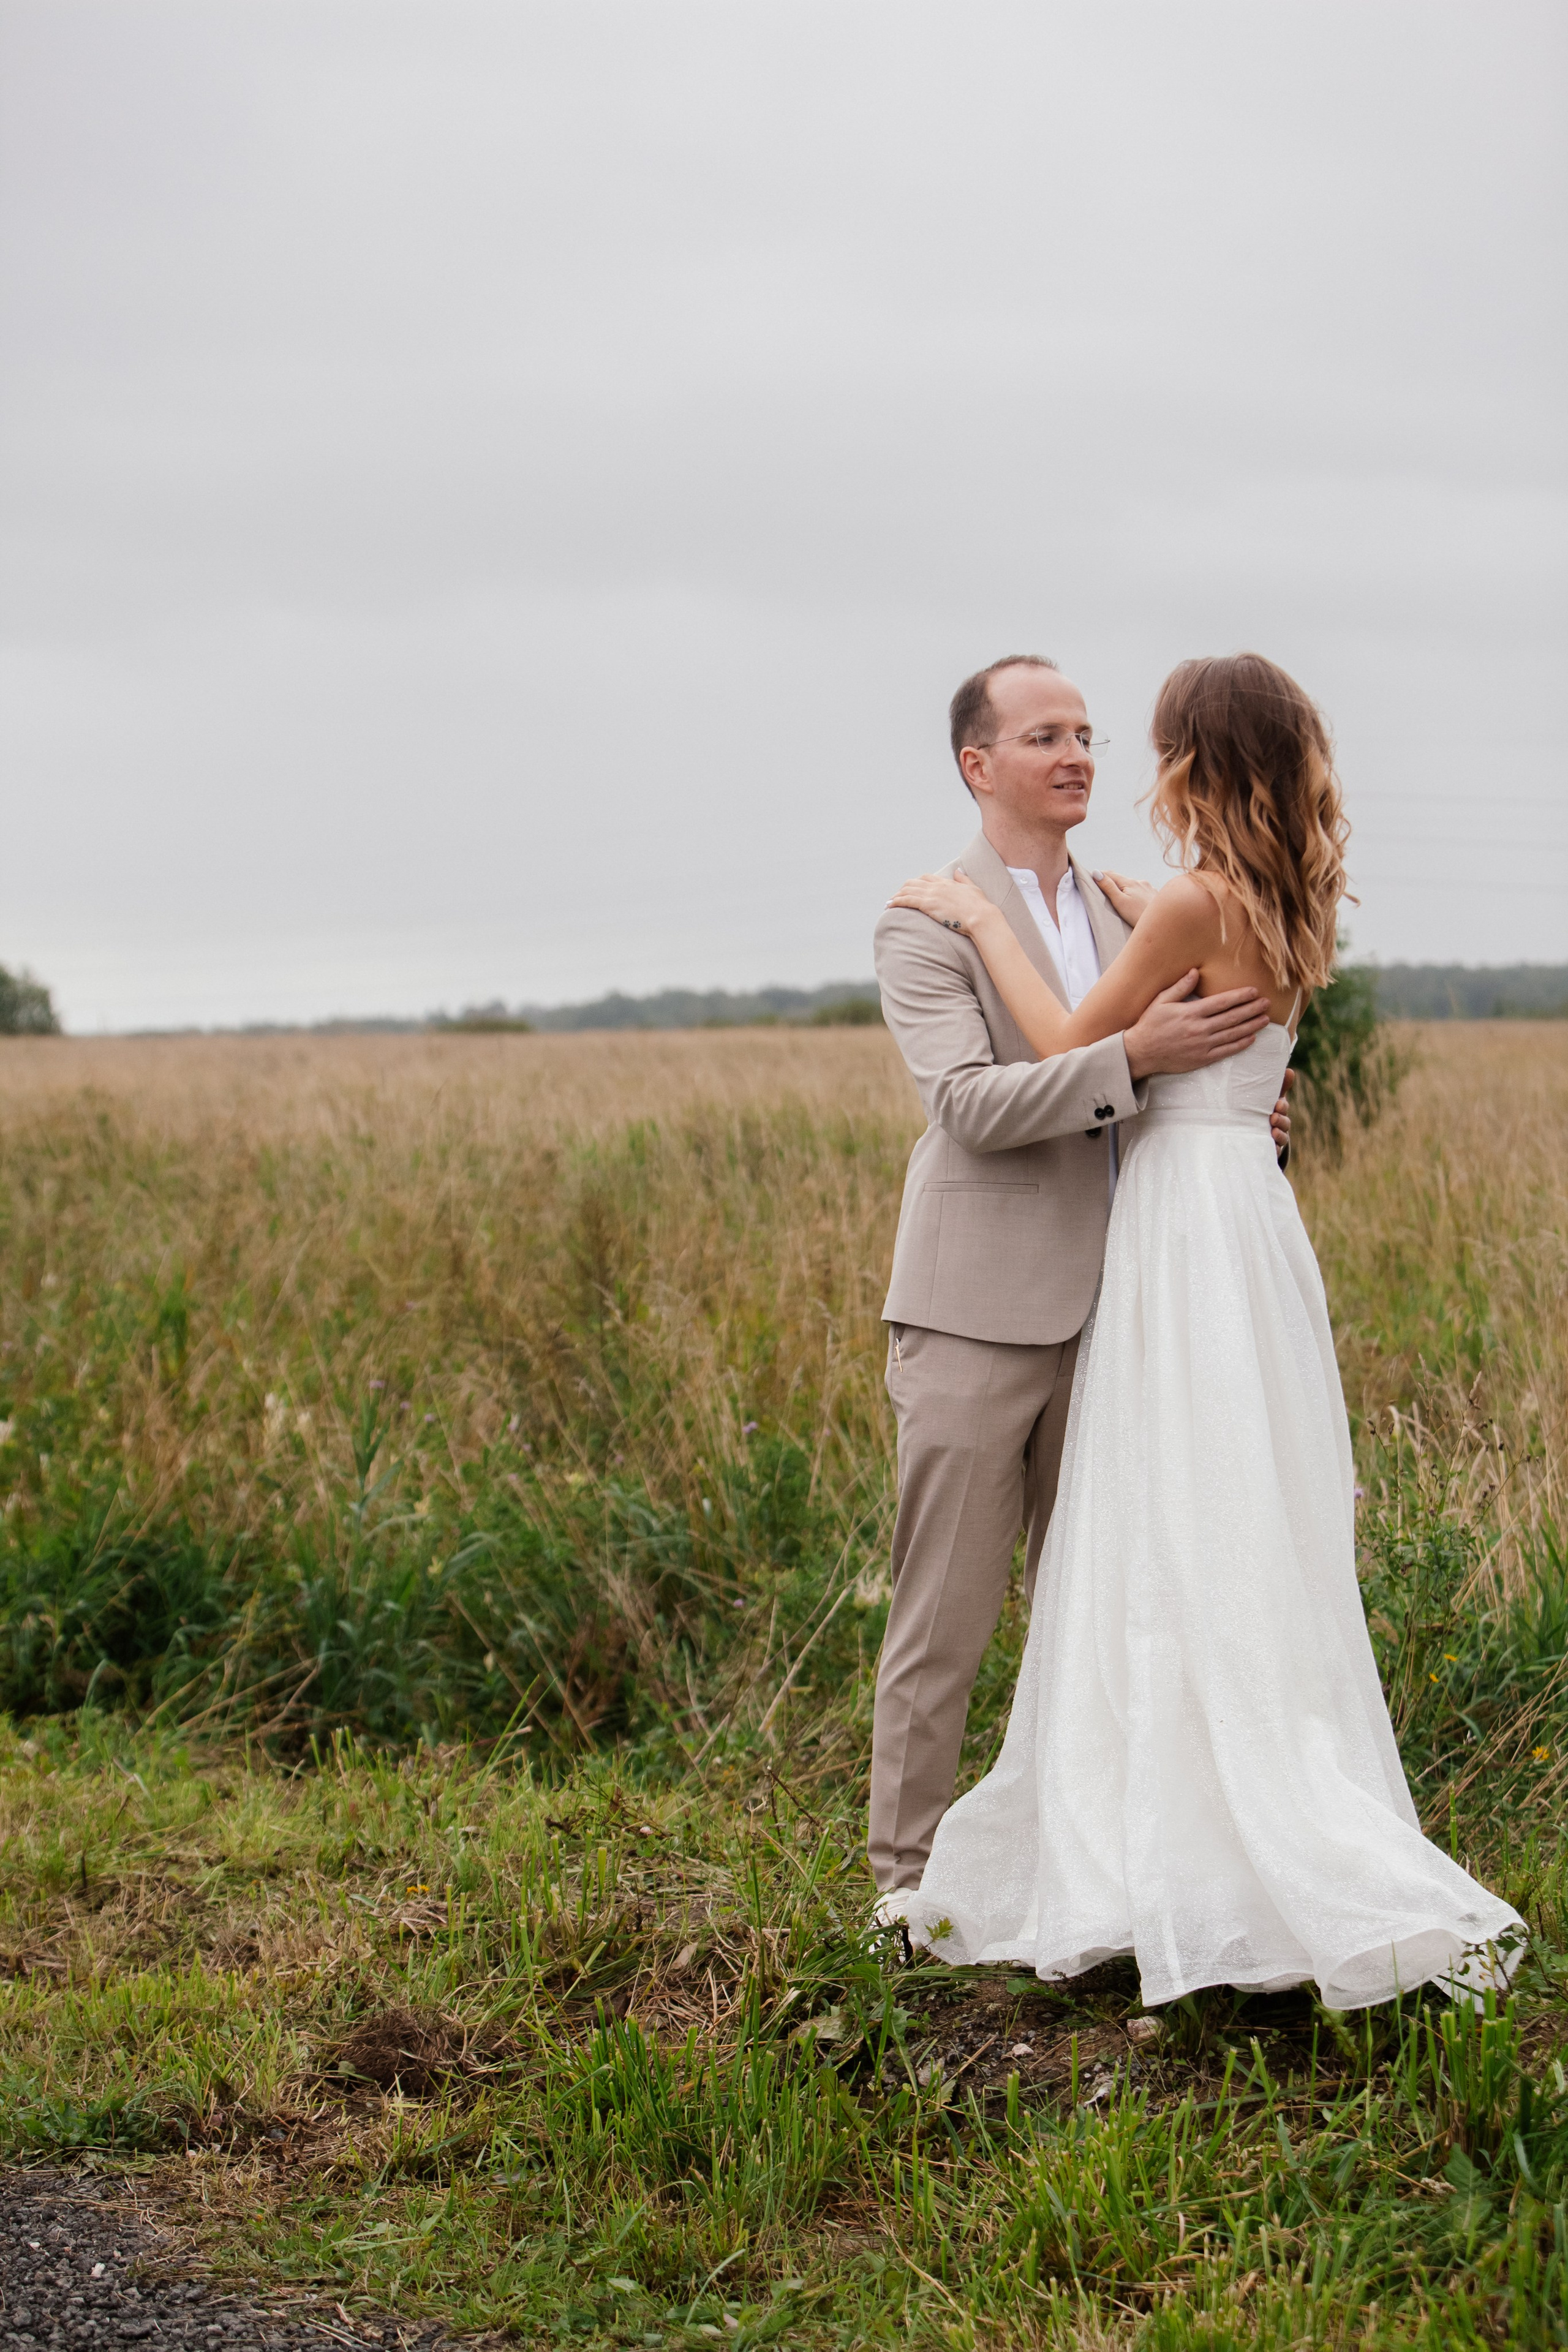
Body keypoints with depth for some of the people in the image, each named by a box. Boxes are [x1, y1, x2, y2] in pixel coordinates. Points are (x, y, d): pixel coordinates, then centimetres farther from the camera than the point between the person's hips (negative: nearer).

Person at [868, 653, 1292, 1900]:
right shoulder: (926, 924, -6)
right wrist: (1137, 1055, -28)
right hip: (977, 1322, -6)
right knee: (945, 1619, 0)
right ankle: (909, 1879, 9)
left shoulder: (1119, 913, 15)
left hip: (1098, 1317, 6)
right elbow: (970, 1104, -18)